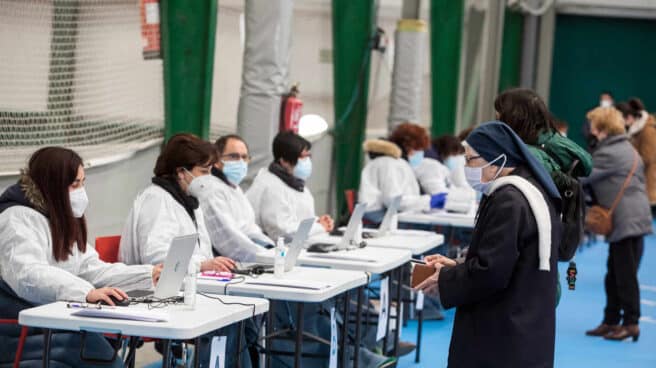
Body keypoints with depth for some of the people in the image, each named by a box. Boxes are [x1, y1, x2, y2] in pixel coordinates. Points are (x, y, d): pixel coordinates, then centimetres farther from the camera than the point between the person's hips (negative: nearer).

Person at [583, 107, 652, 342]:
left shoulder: (608, 153, -11)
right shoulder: (627, 148, 19)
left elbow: (583, 176, -14)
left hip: (626, 221, -10)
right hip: (633, 218, 10)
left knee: (625, 274, -5)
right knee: (614, 274, 13)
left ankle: (631, 323, -1)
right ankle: (611, 321, 17)